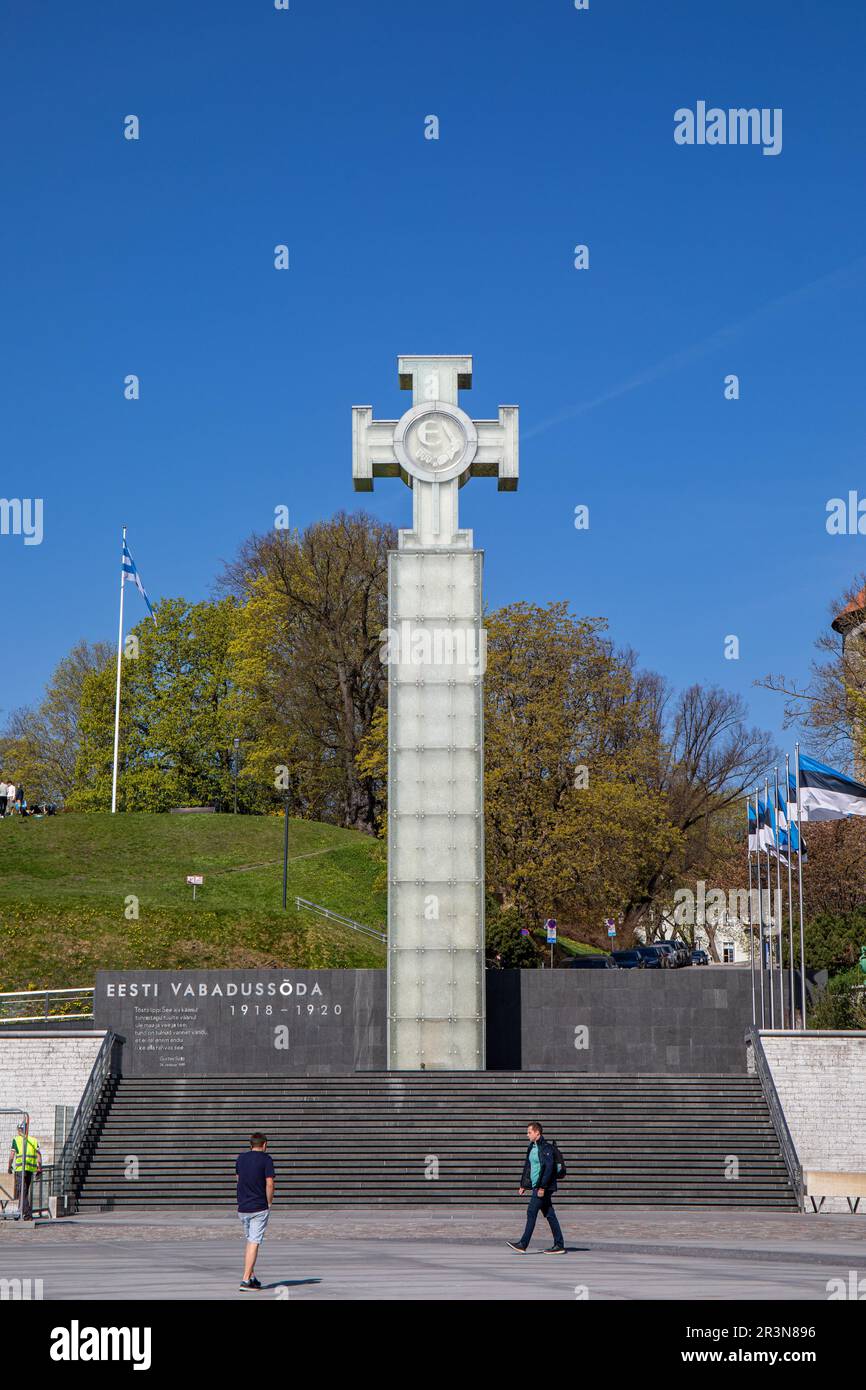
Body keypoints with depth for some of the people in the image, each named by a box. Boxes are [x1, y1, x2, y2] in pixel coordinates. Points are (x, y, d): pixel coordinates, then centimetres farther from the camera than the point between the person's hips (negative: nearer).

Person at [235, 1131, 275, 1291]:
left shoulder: (240, 1158, 9)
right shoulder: (266, 1159, -7)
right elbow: (269, 1184, -12)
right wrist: (269, 1203, -2)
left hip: (242, 1207, 5)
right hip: (260, 1208, -5)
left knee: (250, 1242, 19)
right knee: (254, 1243, -5)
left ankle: (251, 1278, 19)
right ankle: (245, 1280, -11)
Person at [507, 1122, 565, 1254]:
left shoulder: (546, 1148, -13)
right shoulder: (532, 1147, 16)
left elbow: (549, 1168, -20)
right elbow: (527, 1166, 22)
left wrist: (542, 1187, -22)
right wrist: (523, 1185, 19)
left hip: (544, 1187, -9)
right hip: (536, 1186, 9)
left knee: (531, 1212, -8)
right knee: (549, 1215, 8)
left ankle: (523, 1244, -6)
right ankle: (559, 1245, 10)